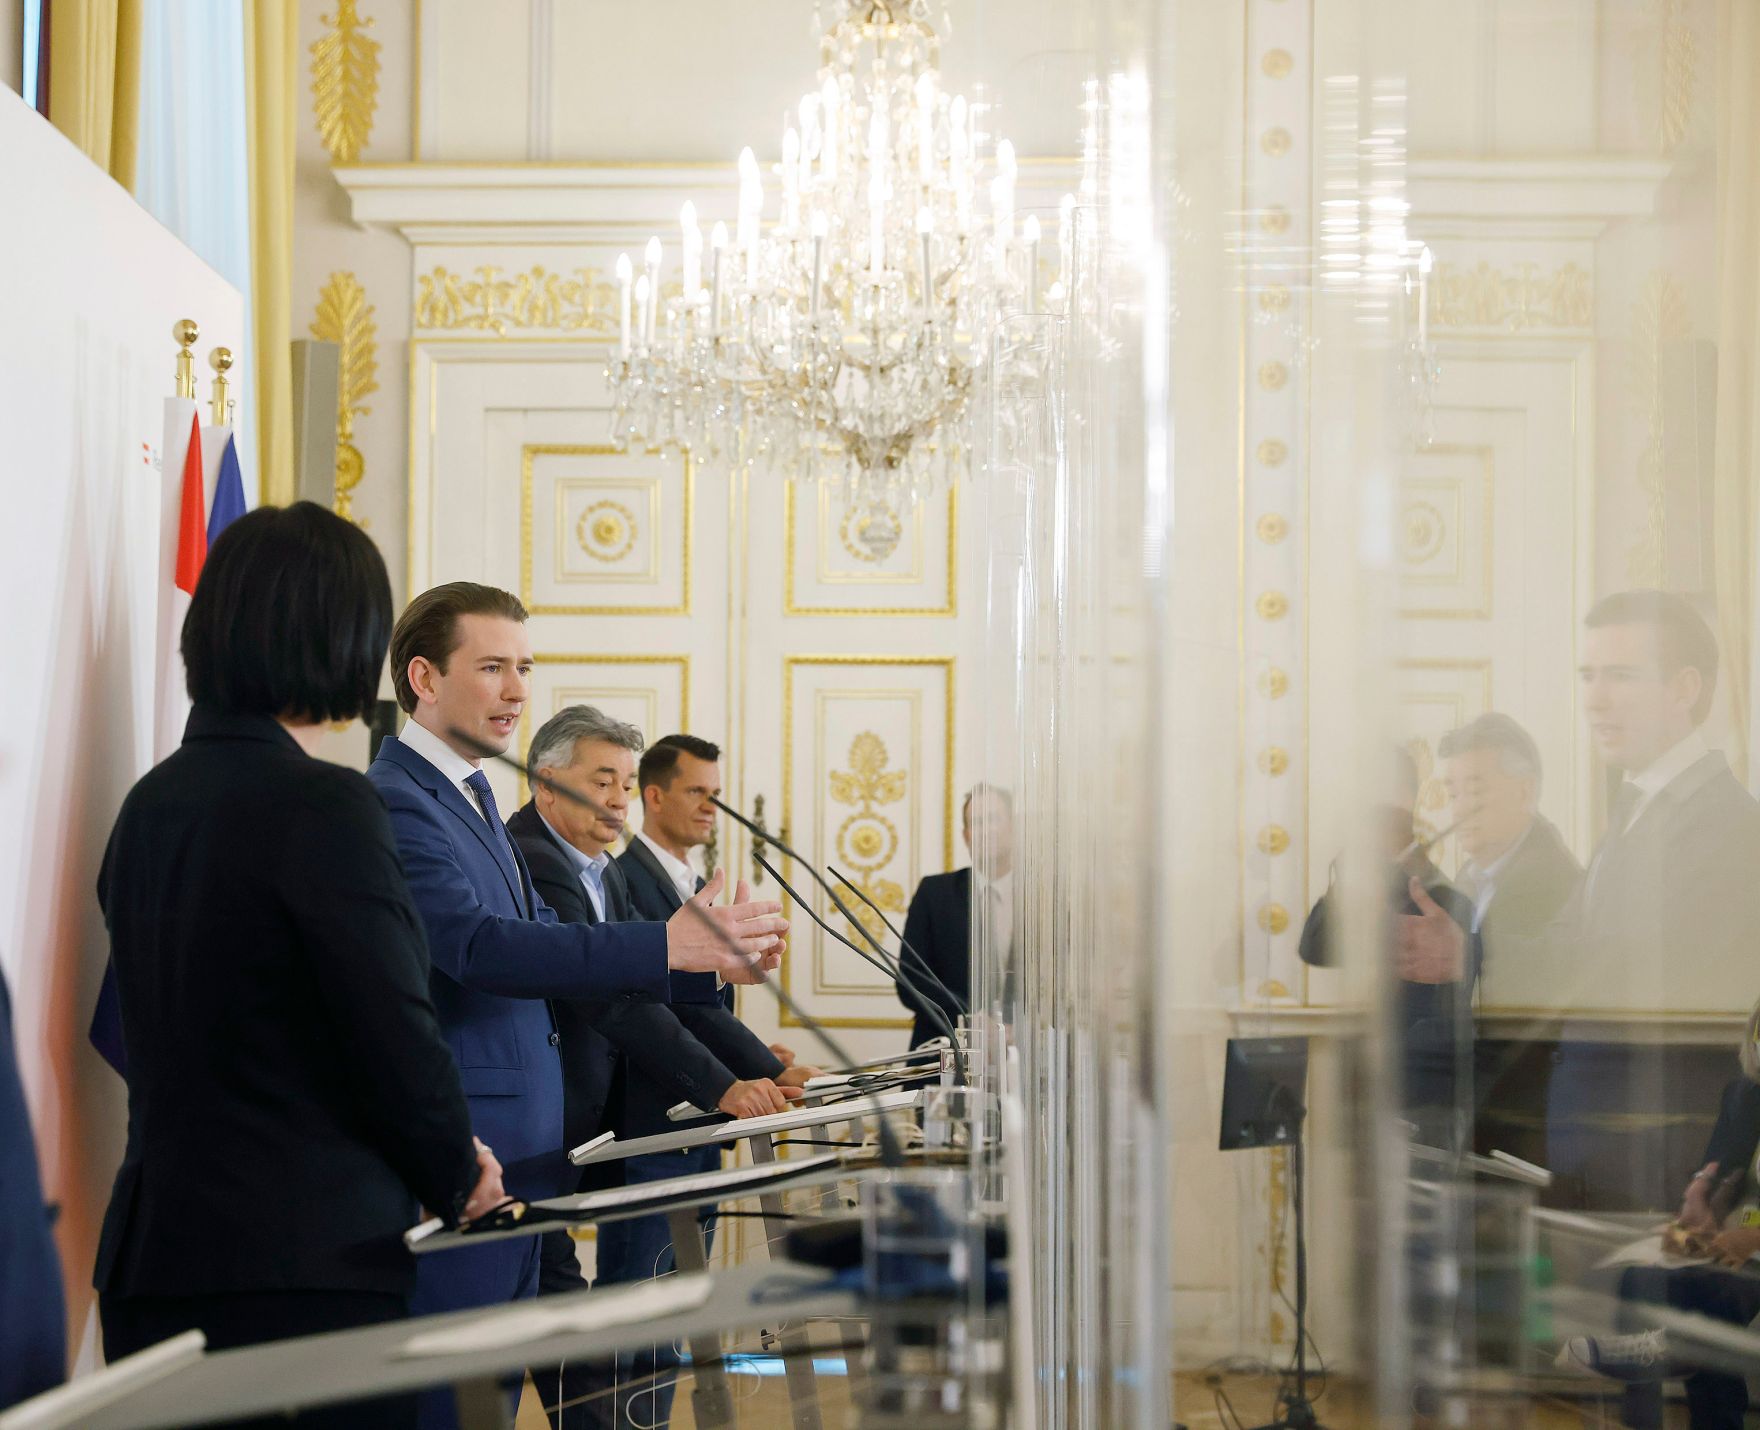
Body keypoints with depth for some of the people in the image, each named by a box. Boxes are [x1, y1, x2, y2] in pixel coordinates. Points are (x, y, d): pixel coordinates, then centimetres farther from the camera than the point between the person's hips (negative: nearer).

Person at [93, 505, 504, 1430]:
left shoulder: (150, 804, 9)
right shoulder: (326, 807, -14)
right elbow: (395, 1033, -13)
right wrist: (457, 1180, 6)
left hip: (153, 1253, 8)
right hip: (309, 1259, -7)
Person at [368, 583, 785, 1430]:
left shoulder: (470, 795, 18)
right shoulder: (394, 802, -14)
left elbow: (541, 937, 15)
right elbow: (477, 944, -27)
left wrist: (707, 956, 3)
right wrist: (667, 947, -32)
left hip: (517, 1154, 10)